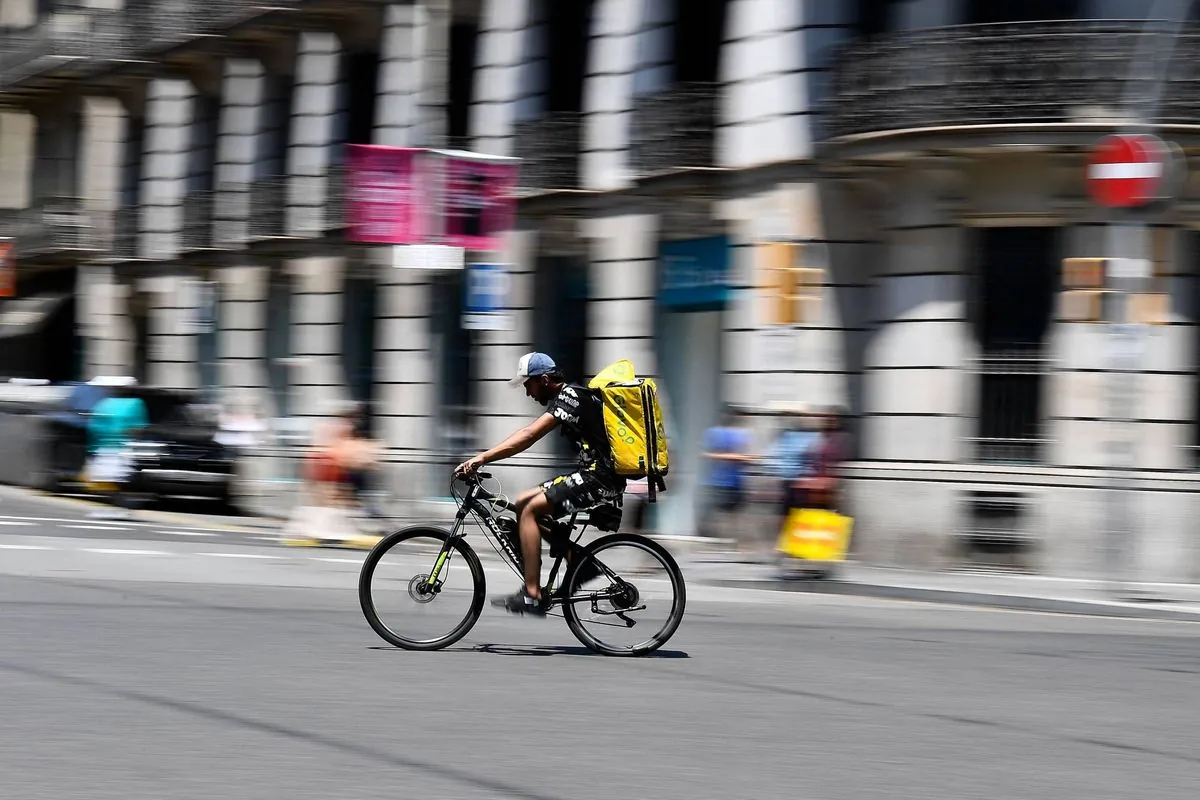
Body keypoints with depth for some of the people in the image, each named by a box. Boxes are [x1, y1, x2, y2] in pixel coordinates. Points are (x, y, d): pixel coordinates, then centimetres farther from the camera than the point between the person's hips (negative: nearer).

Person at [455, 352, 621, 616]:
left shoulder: (570, 397, -14)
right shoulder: (567, 397, 18)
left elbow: (528, 436, -24)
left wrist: (482, 458, -28)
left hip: (600, 479, -10)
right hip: (595, 475, 10)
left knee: (530, 510, -15)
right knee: (523, 503, 9)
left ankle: (531, 596, -17)